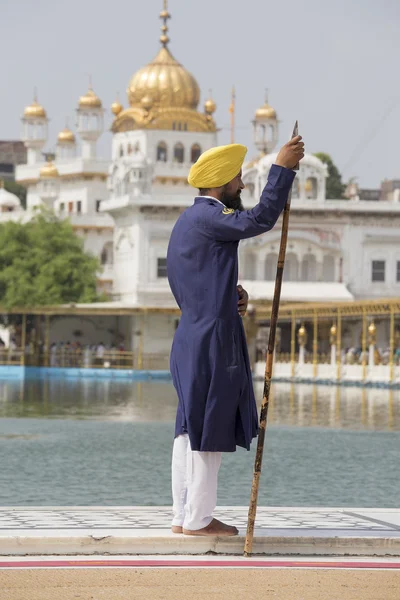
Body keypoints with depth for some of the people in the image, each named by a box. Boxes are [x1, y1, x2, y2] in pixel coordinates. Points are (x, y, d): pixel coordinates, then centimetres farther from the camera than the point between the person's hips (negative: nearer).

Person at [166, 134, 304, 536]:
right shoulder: (206, 217, -13)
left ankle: (183, 516, 16)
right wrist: (282, 168, -24)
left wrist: (230, 298, 11)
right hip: (212, 341, -10)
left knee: (190, 429, 12)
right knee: (208, 432, -4)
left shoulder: (189, 220, 19)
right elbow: (259, 220, -28)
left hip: (190, 338, 10)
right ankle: (198, 520, 0)